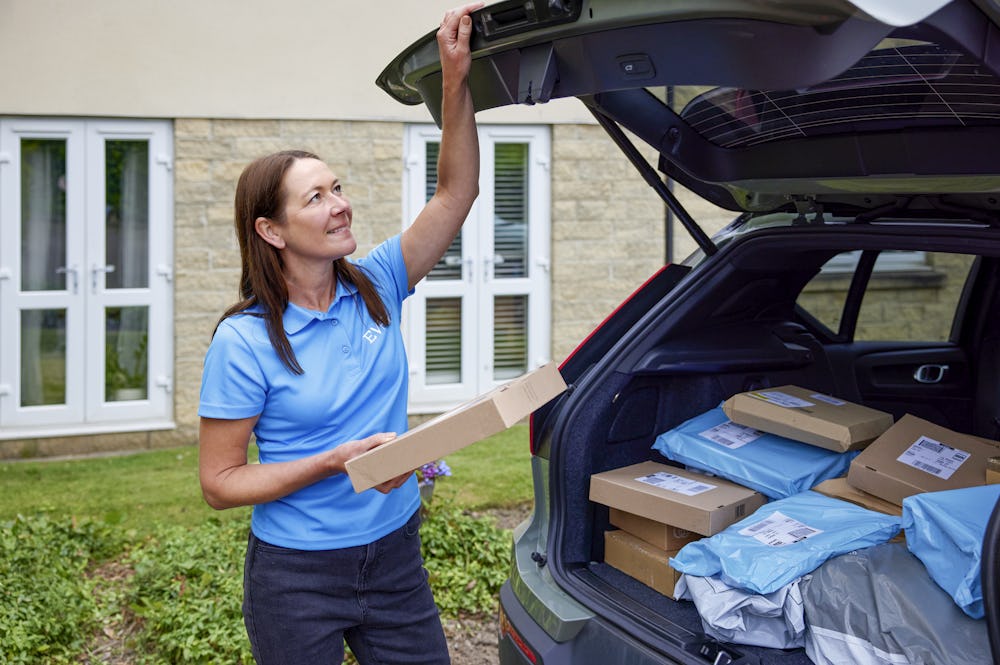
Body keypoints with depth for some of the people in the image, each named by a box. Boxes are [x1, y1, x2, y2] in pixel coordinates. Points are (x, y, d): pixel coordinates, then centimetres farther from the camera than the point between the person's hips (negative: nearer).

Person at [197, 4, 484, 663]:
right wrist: (337, 463, -23)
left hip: (396, 557, 4)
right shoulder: (244, 341, -16)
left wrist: (456, 80, -21)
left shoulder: (377, 287, -3)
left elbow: (456, 193, -9)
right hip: (298, 576, -4)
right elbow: (219, 482, -12)